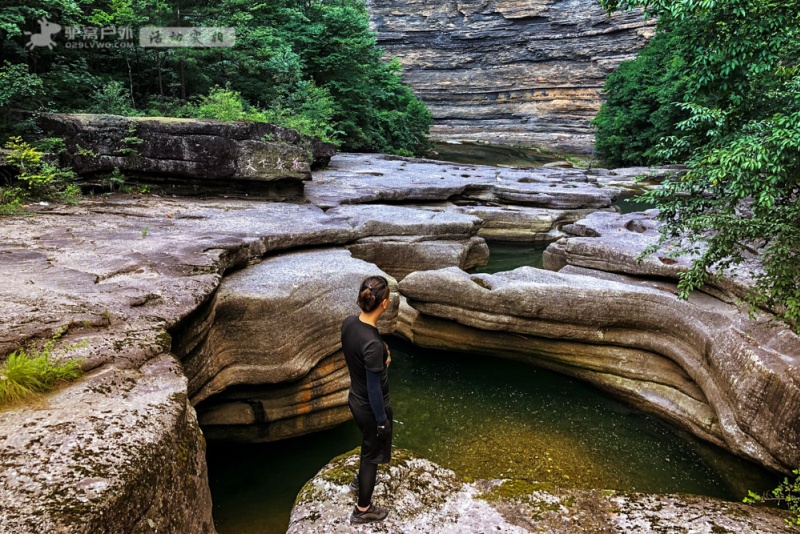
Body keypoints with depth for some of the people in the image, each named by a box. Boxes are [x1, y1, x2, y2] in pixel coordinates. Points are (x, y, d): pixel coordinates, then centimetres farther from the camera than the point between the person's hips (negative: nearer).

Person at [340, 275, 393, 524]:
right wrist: (382, 420, -13)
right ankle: (362, 510, 37)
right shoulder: (373, 343, -35)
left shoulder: (348, 323, -11)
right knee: (372, 451, 16)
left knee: (368, 443, 33)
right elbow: (374, 389, -25)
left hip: (355, 399, 8)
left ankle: (361, 479, 58)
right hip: (371, 407, -7)